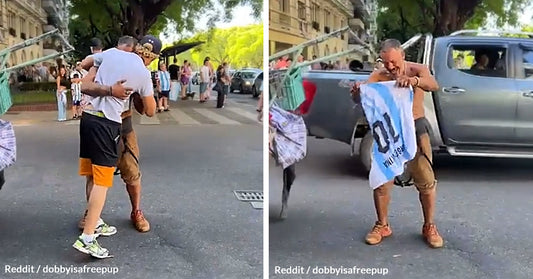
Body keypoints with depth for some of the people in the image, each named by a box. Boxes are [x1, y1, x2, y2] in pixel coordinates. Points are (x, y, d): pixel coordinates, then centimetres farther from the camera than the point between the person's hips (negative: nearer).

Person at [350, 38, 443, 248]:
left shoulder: (417, 70, -6)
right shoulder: (378, 75, -4)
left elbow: (433, 85, -27)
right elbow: (361, 97, -18)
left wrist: (414, 80, -49)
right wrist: (357, 91, -44)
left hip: (415, 130, -1)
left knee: (426, 181, 4)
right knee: (381, 180, 4)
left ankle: (429, 227, 20)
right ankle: (382, 225, 21)